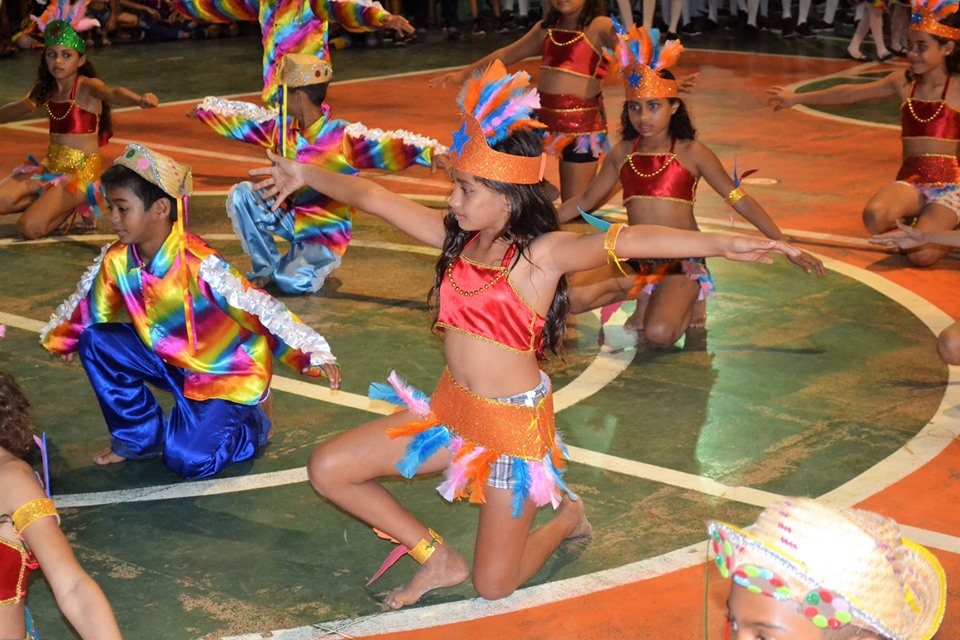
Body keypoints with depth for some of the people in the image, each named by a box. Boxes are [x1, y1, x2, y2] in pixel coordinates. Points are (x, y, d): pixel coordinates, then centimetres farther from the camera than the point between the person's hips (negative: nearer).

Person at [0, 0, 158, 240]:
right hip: (49, 166, 7)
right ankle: (51, 201, 10)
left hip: (81, 171, -7)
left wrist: (140, 100, -60)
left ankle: (77, 205, 5)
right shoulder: (46, 90, 6)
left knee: (30, 227, -22)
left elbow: (113, 94, -38)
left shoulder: (87, 87, -13)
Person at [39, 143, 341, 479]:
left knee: (187, 459, -22)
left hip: (227, 374, -7)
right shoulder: (116, 261, -10)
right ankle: (141, 436, 7)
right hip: (170, 361, 7)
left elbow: (260, 309, -30)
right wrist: (59, 337, 29)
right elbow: (89, 308, 11)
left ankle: (252, 421, 10)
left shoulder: (198, 264, -30)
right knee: (97, 341, -10)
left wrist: (313, 354, -37)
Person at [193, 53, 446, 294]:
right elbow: (241, 119, 14)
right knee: (240, 194, -14)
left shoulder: (343, 137, -22)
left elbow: (387, 147, -36)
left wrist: (432, 152, -52)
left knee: (293, 282, -29)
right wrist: (205, 109, 25)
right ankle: (266, 267, 3)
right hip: (288, 218, 6)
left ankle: (320, 260, 10)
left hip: (325, 230, -6)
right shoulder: (281, 127, -2)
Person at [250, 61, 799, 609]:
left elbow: (626, 240, -36)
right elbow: (374, 198, 5)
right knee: (328, 470, 2)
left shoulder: (543, 254, -20)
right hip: (450, 409, 6)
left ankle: (566, 517, 33)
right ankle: (438, 557, 16)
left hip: (513, 422, -6)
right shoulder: (458, 238, -3)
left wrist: (722, 245, -48)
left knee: (494, 586, 1)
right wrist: (307, 175, 15)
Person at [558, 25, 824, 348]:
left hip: (681, 262, -4)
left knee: (658, 334, -31)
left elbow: (740, 201, -3)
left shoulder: (691, 152, -3)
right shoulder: (622, 153, 8)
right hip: (635, 259, 4)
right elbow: (585, 200, 21)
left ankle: (687, 299, 4)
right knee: (571, 297, -22)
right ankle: (644, 289, 4)